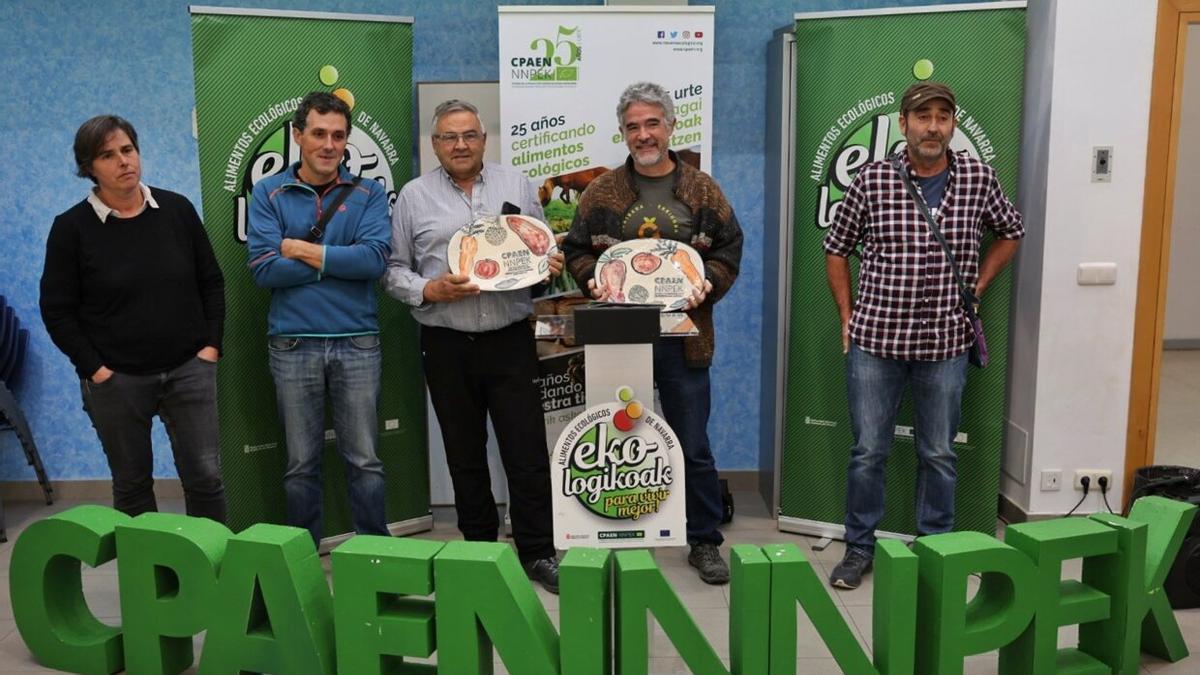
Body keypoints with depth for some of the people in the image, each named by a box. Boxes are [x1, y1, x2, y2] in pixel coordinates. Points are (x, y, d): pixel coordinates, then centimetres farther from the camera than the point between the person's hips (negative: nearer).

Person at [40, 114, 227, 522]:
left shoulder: (177, 210, 2)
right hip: (116, 378, -1)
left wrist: (211, 346, 0)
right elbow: (57, 310, -1)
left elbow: (212, 282, 7)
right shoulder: (72, 227, -3)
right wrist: (95, 369, -8)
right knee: (131, 484, 10)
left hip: (189, 369, 1)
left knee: (206, 476, 1)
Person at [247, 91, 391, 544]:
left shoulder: (368, 194, 4)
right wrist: (341, 261, -8)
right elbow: (262, 268, -9)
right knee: (301, 465, 11)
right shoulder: (269, 193, 4)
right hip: (293, 346, 0)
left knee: (365, 462, 7)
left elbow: (375, 258, -12)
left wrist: (303, 251, -9)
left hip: (358, 343, 0)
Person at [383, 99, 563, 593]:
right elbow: (394, 270, 6)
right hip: (447, 344, 0)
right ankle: (479, 548, 26)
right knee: (465, 455, 11)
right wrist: (428, 290, -12)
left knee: (527, 451, 0)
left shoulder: (516, 185, 9)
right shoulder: (414, 196, 6)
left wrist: (550, 267, -9)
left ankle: (537, 552, 12)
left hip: (511, 339, 0)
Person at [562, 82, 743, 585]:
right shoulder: (603, 192, 6)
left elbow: (729, 248, 6)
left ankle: (704, 541, 23)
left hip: (683, 336, 0)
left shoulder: (701, 190, 6)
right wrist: (595, 279, -10)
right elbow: (576, 249, 9)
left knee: (693, 445, 7)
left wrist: (707, 284, -12)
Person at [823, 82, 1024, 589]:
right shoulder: (872, 179, -4)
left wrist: (976, 289, 9)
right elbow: (837, 247, 6)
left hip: (945, 342, 1)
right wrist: (847, 315, 3)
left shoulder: (978, 178, 0)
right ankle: (859, 549, 23)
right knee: (868, 452, 7)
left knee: (939, 455, 12)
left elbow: (1010, 233, 18)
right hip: (875, 339, -1)